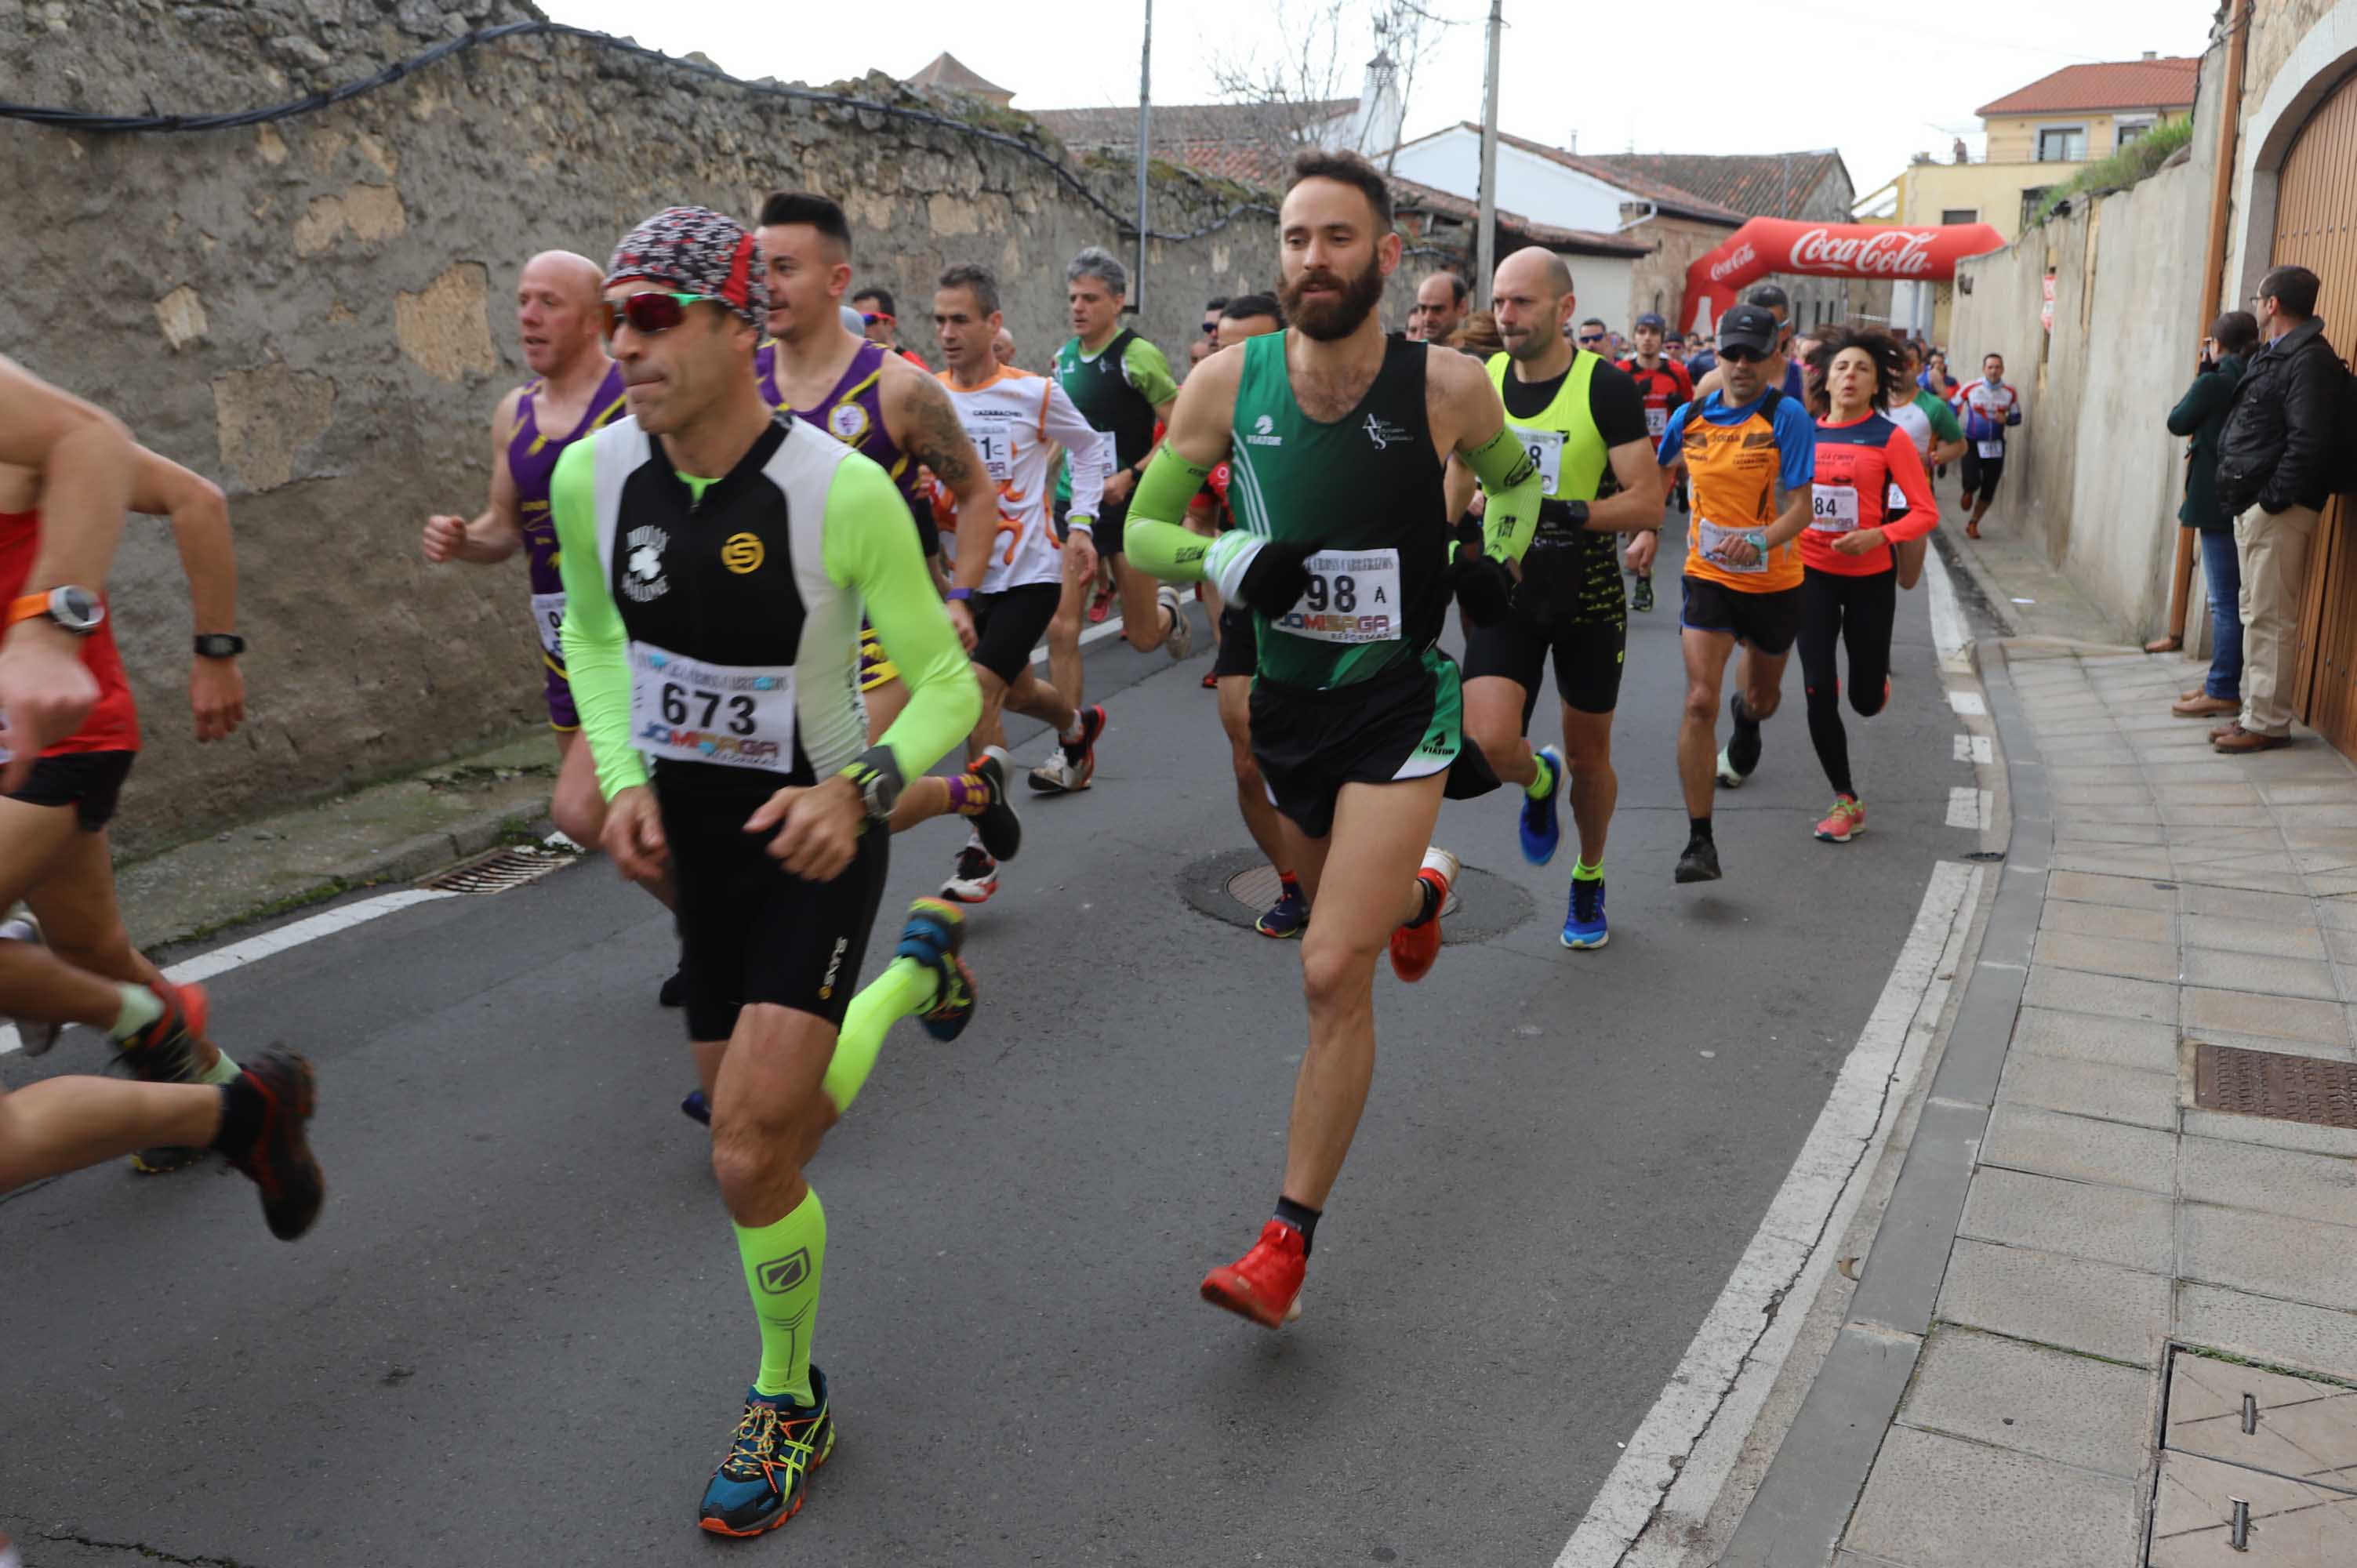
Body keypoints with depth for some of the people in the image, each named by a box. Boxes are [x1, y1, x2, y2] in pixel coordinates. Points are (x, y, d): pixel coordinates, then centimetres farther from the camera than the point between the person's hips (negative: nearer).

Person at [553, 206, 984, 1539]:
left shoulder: (842, 491, -22)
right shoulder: (592, 477, -7)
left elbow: (949, 686, -14)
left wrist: (858, 788, -32)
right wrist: (622, 778, -3)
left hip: (816, 840, -5)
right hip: (688, 834, 6)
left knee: (751, 1160, -13)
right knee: (772, 1135, 17)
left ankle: (792, 1402, 17)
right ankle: (914, 968, 45)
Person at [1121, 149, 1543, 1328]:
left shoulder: (1446, 387, -10)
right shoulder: (1228, 382, -7)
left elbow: (1517, 478, 12)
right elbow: (1143, 530, 0)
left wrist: (1496, 555, -7)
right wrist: (1228, 561, -19)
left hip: (1401, 706, -4)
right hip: (1286, 701, 4)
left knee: (1334, 973, -13)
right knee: (1340, 910, 26)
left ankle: (1289, 1243, -1)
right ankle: (1421, 886, 65)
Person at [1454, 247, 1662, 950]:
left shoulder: (1607, 387, -13)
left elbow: (1649, 502, -16)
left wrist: (1562, 512, -27)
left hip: (1589, 599, -2)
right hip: (1504, 593, 2)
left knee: (1589, 757, 12)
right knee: (1488, 745, -17)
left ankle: (1589, 880, 39)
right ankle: (1539, 780, 21)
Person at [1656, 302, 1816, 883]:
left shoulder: (1787, 416, -13)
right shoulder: (1690, 417, -3)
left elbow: (1800, 508, -18)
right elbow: (1657, 472, 18)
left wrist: (1760, 541, -36)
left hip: (1774, 581, 0)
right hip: (1708, 576, 1)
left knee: (1762, 695, 21)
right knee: (1699, 701, -16)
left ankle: (1745, 717, 64)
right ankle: (1699, 841, -12)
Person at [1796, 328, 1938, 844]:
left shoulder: (1890, 438, -9)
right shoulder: (1806, 432, 0)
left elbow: (1926, 513, -9)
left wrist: (1877, 536, -25)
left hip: (1870, 577, -2)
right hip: (1813, 573, 2)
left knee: (1866, 701, 7)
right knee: (1818, 693, -4)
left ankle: (1876, 680, 47)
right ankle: (1845, 802, 11)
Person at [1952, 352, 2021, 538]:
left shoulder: (2010, 392, -3)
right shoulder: (1971, 388, -9)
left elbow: (2017, 417, 6)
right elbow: (1953, 406, 4)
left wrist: (2006, 419, -17)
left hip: (1995, 446, 2)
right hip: (1972, 444, -2)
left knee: (1989, 489, 5)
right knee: (1972, 481, -19)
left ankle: (1973, 524, 27)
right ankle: (1968, 493, 21)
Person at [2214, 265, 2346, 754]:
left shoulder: (2310, 360, -13)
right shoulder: (2271, 356, 18)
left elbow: (2309, 441, -21)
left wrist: (2273, 498, -20)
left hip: (2278, 510, -10)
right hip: (2250, 506, 10)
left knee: (2269, 618, -7)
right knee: (2256, 614, 14)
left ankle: (2268, 723, -2)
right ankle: (2254, 711, 21)